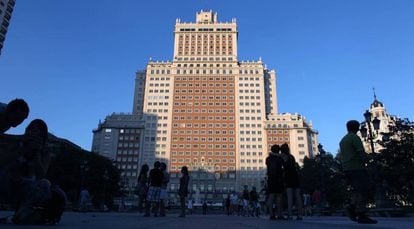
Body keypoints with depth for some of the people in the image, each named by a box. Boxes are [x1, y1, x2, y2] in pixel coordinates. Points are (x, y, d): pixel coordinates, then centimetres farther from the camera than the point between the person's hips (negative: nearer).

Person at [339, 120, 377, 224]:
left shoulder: (342, 140, 18)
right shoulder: (355, 138, -7)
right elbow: (362, 153, -17)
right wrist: (363, 162, -2)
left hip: (347, 169, 8)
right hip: (357, 168, -8)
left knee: (358, 190, 15)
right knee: (363, 191, -7)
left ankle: (352, 208, -2)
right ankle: (361, 215, -10)